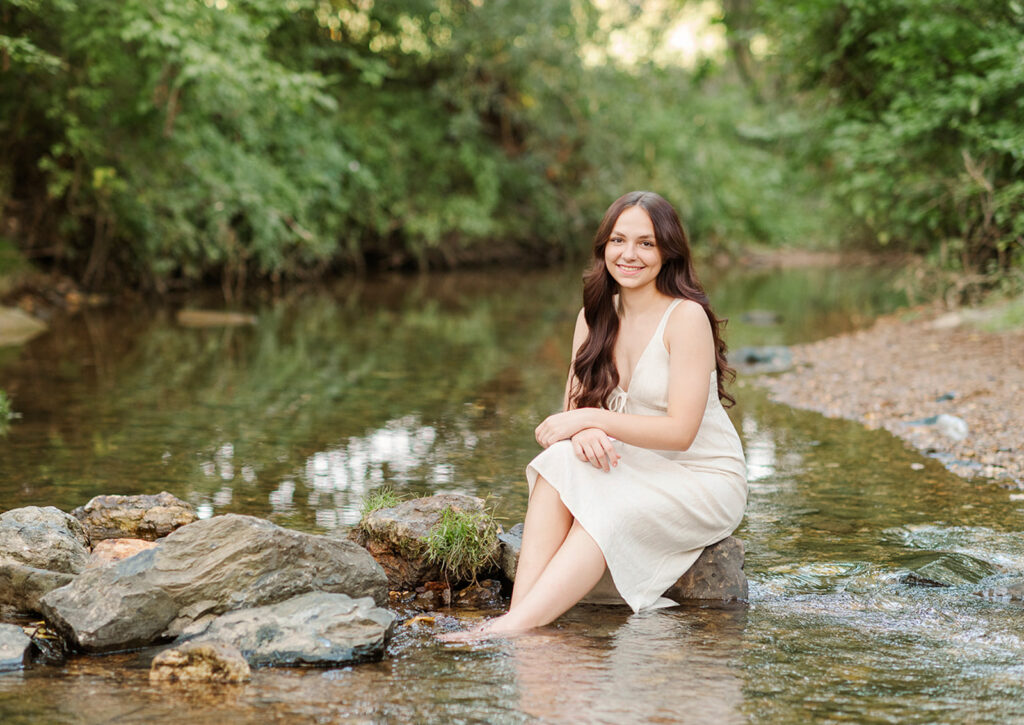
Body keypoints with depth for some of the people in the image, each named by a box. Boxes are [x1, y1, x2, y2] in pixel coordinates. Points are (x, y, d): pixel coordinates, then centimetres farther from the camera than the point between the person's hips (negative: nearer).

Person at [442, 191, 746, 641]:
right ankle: (519, 609, -40)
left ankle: (515, 626, -44)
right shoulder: (595, 316, 5)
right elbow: (575, 404, 4)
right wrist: (584, 431, -20)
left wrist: (592, 418, -22)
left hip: (705, 481, -5)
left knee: (609, 513, -34)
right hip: (636, 468, 5)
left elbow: (680, 431, -20)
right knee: (558, 464, -26)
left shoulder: (687, 317, -15)